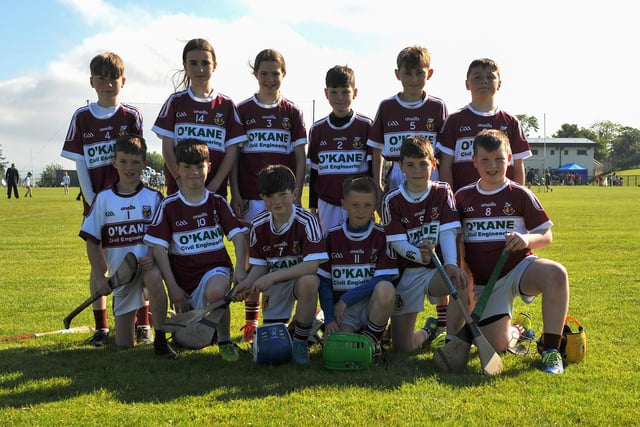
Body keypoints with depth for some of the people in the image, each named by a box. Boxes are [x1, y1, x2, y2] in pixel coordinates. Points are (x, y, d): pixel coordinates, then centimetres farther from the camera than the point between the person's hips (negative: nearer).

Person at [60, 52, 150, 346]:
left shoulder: (131, 116, 1)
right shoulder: (82, 117, 4)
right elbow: (79, 163, 2)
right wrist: (92, 199, -7)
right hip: (96, 201, 2)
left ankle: (143, 324, 8)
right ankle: (101, 327, 15)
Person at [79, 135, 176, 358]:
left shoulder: (153, 197, 1)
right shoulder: (103, 198, 1)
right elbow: (92, 241, 2)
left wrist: (154, 256, -19)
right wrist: (99, 277, -7)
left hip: (147, 264, -1)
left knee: (153, 277, -41)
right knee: (124, 345, 1)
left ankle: (160, 340, -25)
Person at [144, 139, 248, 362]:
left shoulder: (217, 202, 2)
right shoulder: (169, 206, -2)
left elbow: (238, 236, -2)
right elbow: (159, 248, -5)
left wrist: (240, 268, -20)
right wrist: (172, 287, -11)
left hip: (215, 267, -1)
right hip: (183, 274, 1)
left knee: (215, 291, -38)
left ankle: (225, 341, -12)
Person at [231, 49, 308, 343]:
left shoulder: (292, 112, 6)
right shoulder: (243, 111, 5)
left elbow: (300, 159, 5)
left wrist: (296, 197, -2)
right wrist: (235, 194, -3)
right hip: (251, 197, 0)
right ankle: (251, 320, 10)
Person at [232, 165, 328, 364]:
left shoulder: (307, 221, -21)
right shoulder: (259, 225, -6)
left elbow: (312, 264, -28)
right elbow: (259, 265, 2)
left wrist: (273, 277, -33)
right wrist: (248, 282, -21)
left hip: (301, 277, -3)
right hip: (274, 282, 3)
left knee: (308, 283, -40)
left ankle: (300, 340, -17)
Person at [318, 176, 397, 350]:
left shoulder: (382, 236, -2)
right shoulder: (332, 236, 4)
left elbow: (383, 279, -11)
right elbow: (324, 280, 4)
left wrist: (347, 298, -15)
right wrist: (329, 317, -7)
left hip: (372, 304, 0)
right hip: (341, 307, 0)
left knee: (386, 289, -34)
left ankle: (372, 340, -11)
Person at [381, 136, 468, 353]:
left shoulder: (443, 192, -1)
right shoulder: (392, 200, -3)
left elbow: (448, 232, -12)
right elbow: (397, 242, -11)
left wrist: (451, 264, -31)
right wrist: (419, 255, -33)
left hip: (435, 270, 0)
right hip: (405, 274, 0)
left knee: (461, 281, -38)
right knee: (403, 347, -6)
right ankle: (428, 331, 32)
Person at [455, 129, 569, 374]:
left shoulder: (520, 195, 0)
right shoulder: (462, 197, 5)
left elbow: (546, 236, 1)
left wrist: (527, 239, -20)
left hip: (519, 268, -1)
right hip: (482, 280, 2)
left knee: (556, 273, -36)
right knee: (497, 345, -12)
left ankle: (551, 349, -23)